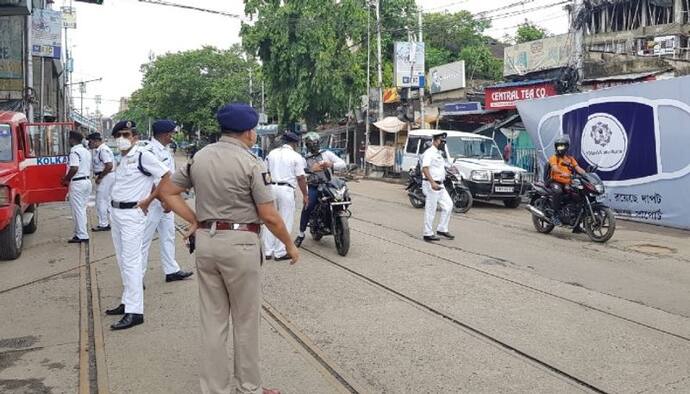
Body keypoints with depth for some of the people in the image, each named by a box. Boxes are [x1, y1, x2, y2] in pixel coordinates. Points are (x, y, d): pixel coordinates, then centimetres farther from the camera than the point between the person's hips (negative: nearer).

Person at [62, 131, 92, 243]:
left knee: (78, 209, -2)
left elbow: (74, 168, -25)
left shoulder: (74, 151, -14)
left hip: (77, 183, -9)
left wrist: (66, 179, -10)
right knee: (82, 209, 14)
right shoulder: (86, 151, 14)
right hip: (87, 180, 9)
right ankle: (79, 232, 19)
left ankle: (82, 235, 0)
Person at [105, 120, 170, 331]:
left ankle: (134, 312, -9)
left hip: (132, 214, -9)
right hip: (115, 212, 9)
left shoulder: (143, 156, -12)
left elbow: (168, 177, -16)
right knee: (123, 261, 15)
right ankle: (127, 302, 27)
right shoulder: (122, 160, 13)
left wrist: (148, 200, -14)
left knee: (131, 262, -11)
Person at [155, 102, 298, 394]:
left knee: (212, 320, 12)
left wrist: (195, 221, 9)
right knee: (245, 321, 8)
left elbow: (165, 191, 11)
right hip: (240, 243, -5)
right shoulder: (251, 163, -11)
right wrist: (290, 245, 1)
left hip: (205, 241, 6)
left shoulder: (199, 157, 7)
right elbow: (269, 216, -12)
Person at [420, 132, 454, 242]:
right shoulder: (429, 152, -13)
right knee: (431, 210, -4)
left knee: (448, 205, 10)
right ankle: (428, 234, 4)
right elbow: (425, 168, -25)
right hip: (431, 185, -10)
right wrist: (432, 183, -34)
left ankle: (442, 229, 17)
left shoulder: (439, 153, 18)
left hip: (439, 185, 10)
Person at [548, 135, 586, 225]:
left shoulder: (570, 159, 19)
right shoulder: (554, 157, 2)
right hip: (556, 182, -5)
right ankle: (554, 215, -30)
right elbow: (555, 168, -18)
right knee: (558, 192, -37)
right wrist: (563, 173, -38)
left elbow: (578, 168, 5)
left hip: (567, 183, 5)